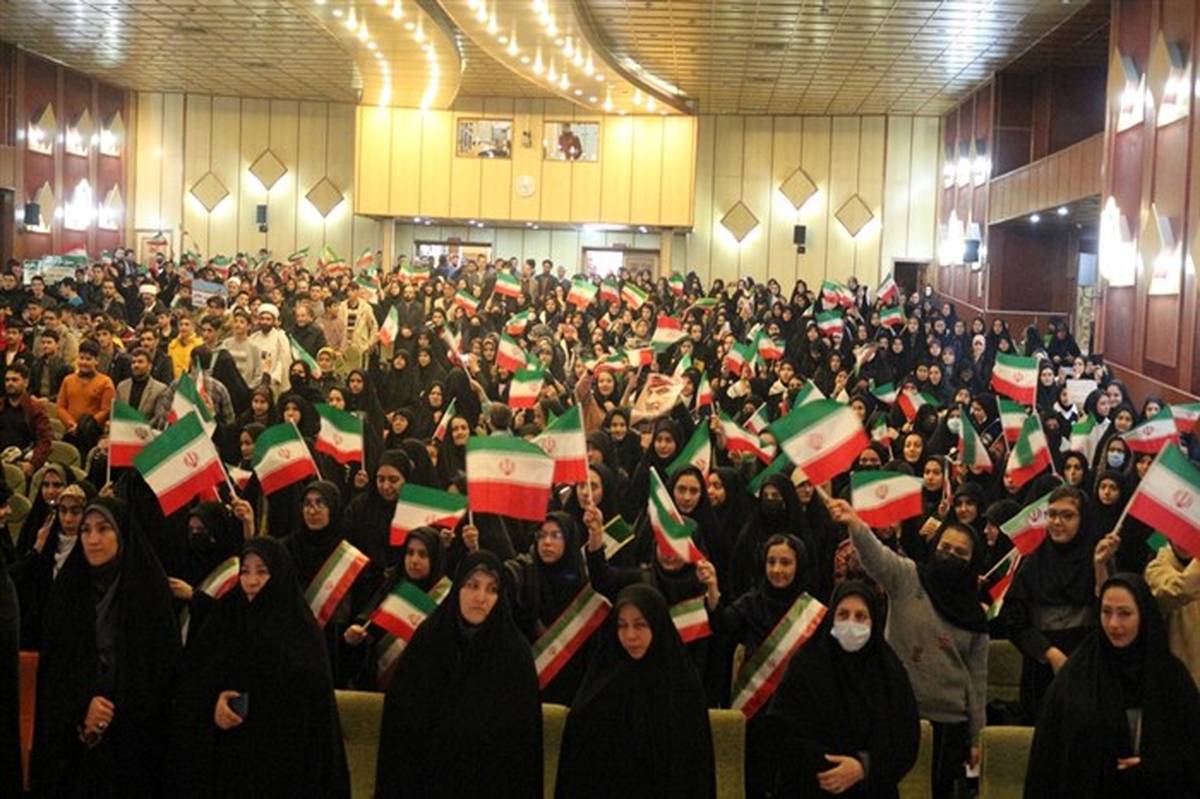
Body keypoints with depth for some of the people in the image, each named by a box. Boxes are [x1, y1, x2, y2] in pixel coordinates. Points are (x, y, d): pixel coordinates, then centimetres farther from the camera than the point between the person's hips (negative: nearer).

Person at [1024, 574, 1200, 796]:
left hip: (1156, 788, 1)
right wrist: (1042, 792, -10)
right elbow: (1049, 750, -4)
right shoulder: (1075, 673, -4)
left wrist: (1156, 768, -11)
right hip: (1087, 788, -1)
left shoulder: (1171, 674, -1)